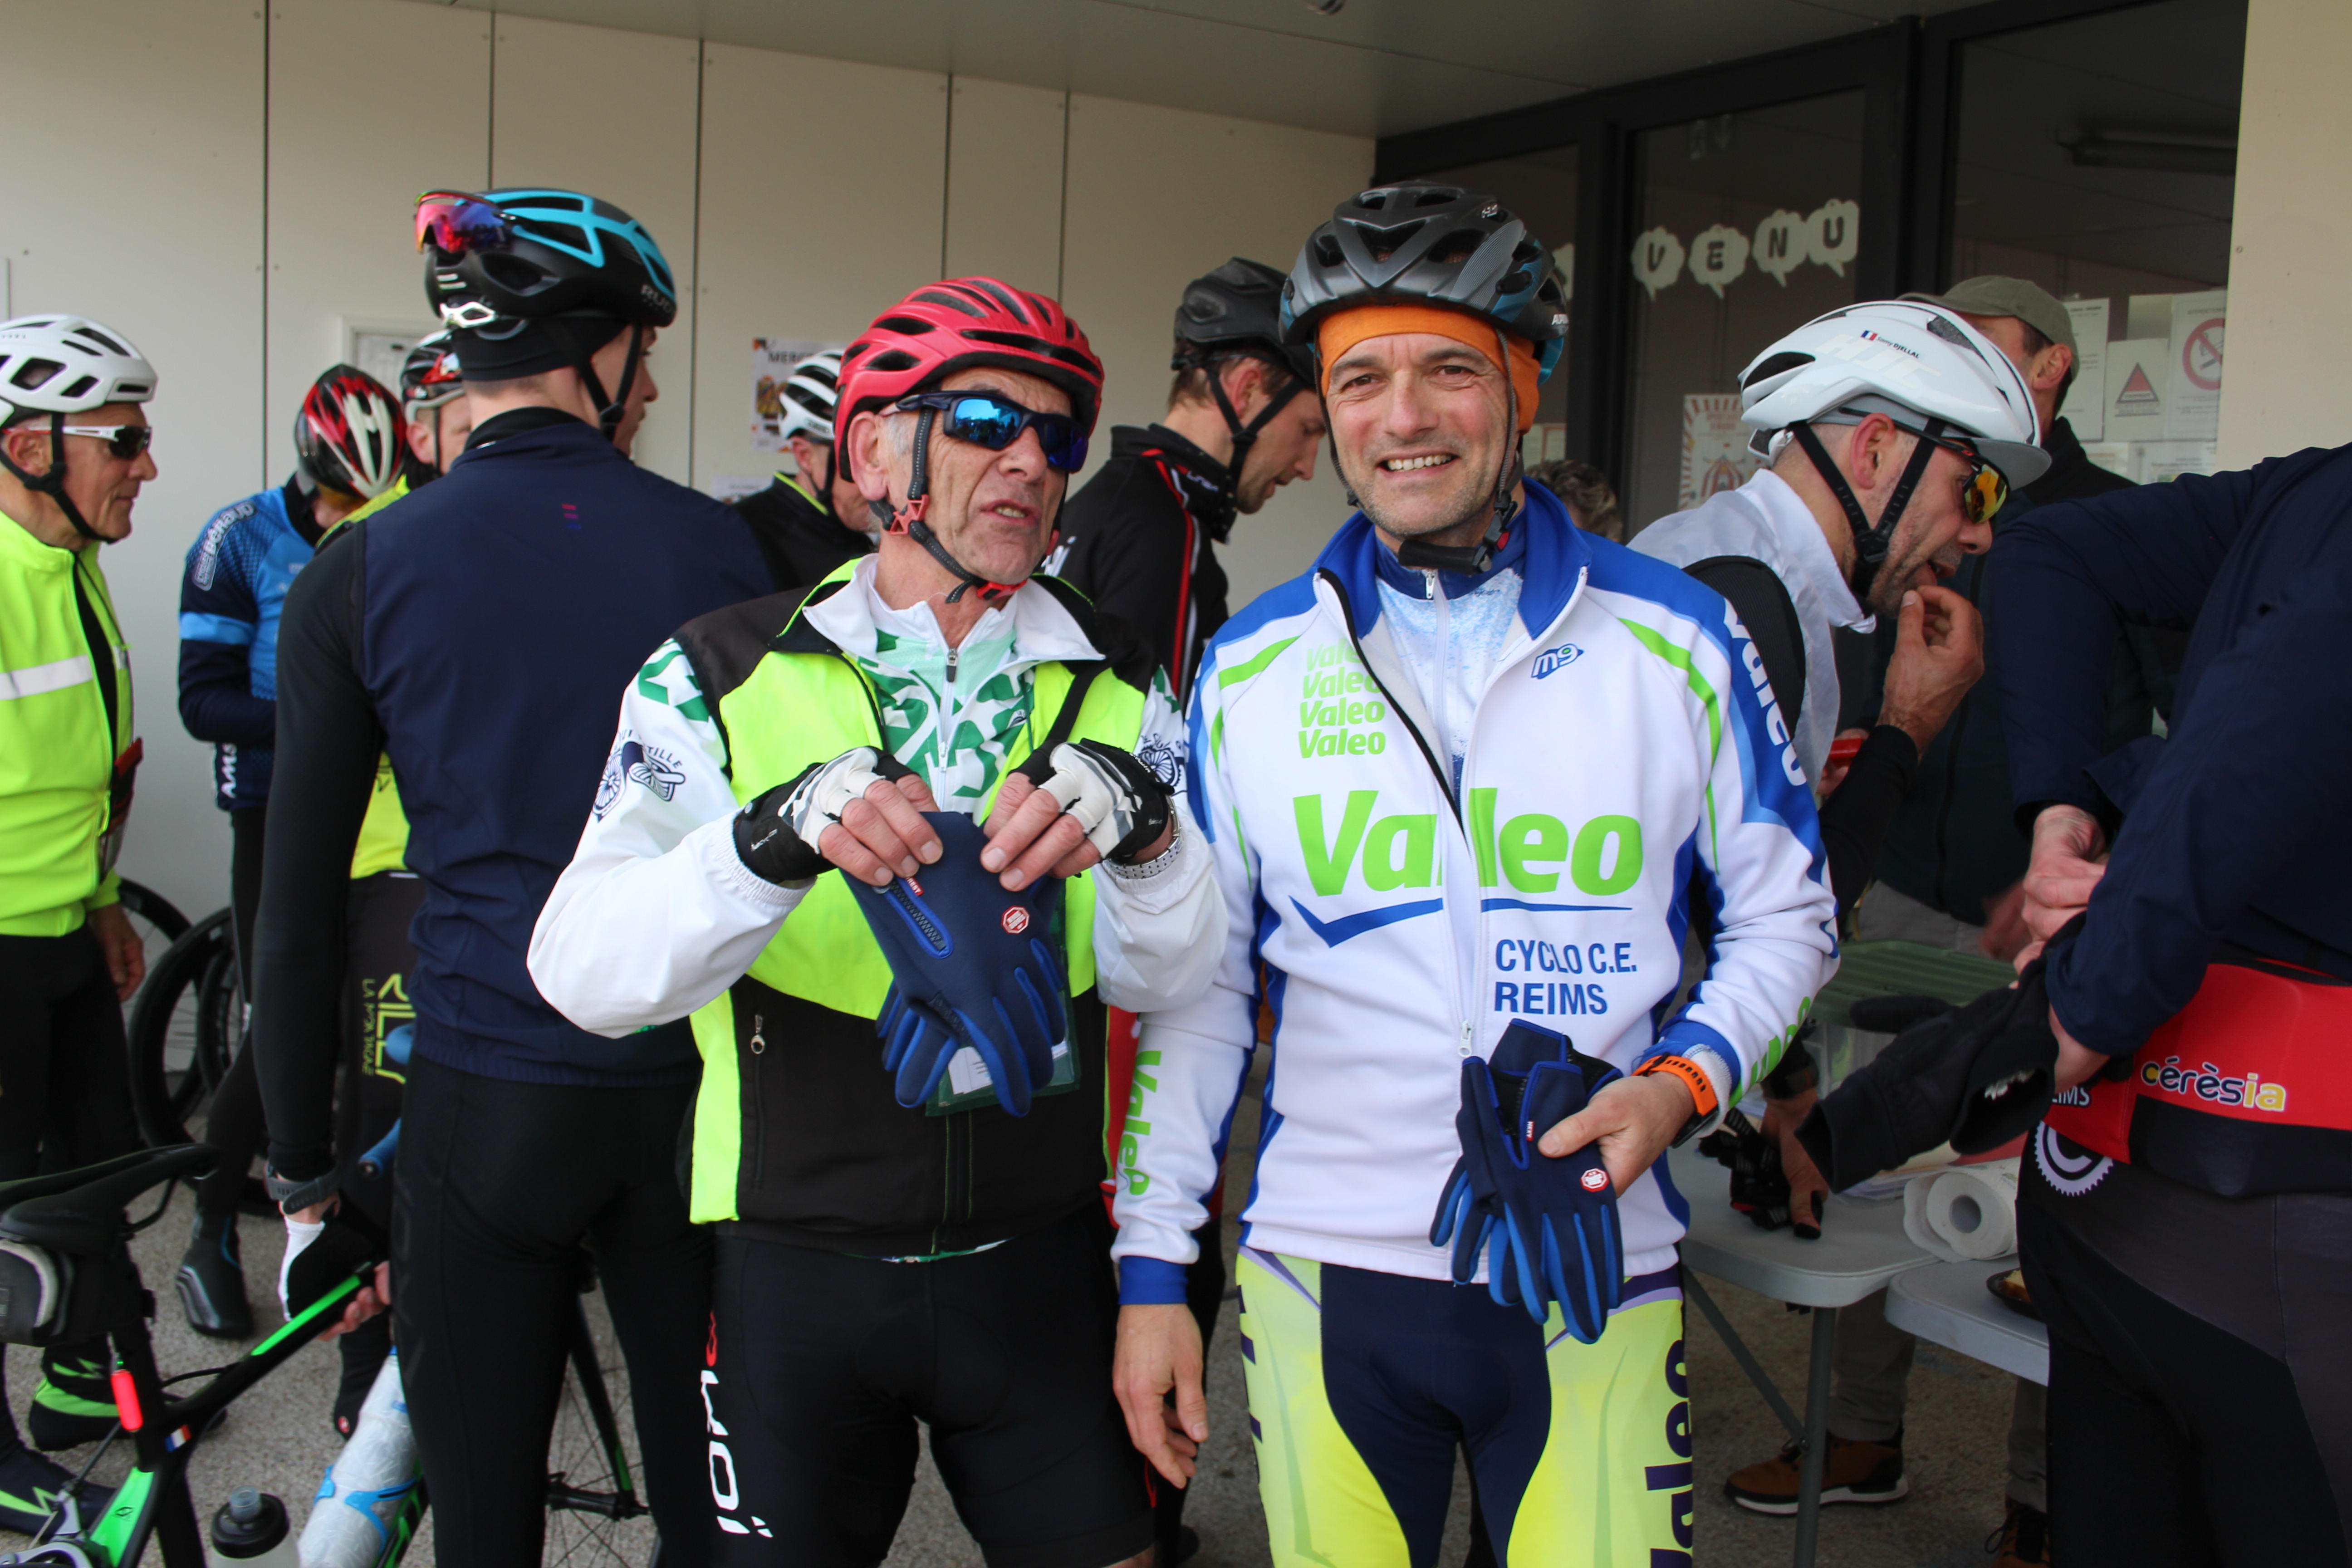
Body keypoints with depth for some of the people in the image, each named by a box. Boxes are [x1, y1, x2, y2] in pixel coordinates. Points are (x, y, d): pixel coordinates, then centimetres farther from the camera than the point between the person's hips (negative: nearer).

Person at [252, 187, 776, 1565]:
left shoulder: (359, 574, -4)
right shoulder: (719, 547, -2)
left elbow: (300, 907, -2)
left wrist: (306, 1167, 8)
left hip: (481, 1108, -1)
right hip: (692, 1092, 1)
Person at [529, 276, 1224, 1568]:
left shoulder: (1115, 691, 2)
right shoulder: (723, 677, -5)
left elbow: (1165, 977, -10)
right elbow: (585, 973, -17)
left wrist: (1142, 831, -30)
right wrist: (779, 837, -34)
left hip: (1038, 1265, 2)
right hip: (798, 1268, -1)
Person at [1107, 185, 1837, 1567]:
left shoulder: (1678, 640, -2)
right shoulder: (1250, 669, 2)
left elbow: (1785, 917, 7)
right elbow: (1198, 982, 6)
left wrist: (1687, 1081, -12)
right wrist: (1153, 1268, 5)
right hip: (1320, 1283, 1)